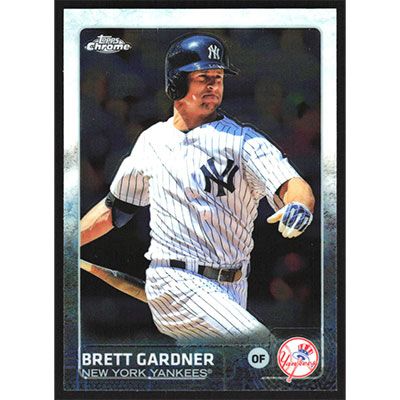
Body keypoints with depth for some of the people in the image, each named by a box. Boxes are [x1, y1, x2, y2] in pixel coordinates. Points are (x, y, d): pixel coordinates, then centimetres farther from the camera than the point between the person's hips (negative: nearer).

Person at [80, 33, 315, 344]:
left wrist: (299, 205, -42)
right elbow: (115, 207, 20)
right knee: (259, 342, -22)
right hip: (175, 283, -1)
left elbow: (293, 185, -18)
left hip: (231, 288, 2)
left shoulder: (242, 140, -1)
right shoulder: (151, 142, 8)